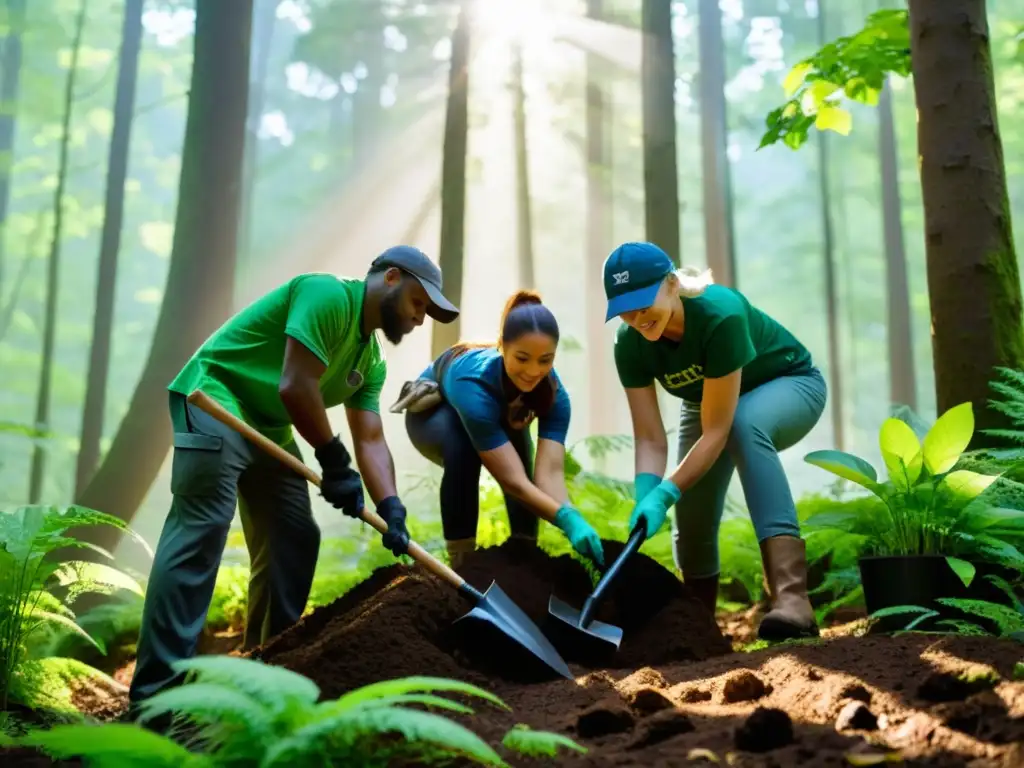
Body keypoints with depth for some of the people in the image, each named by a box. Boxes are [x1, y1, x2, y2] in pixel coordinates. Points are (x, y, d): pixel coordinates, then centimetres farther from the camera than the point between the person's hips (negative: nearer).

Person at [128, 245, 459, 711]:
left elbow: (371, 441, 4)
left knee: (295, 539, 6)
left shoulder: (370, 360, 12)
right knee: (200, 531, -18)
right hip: (215, 401, -10)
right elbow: (295, 387, -24)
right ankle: (156, 694, -20)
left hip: (270, 427, 10)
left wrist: (390, 510, -10)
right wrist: (336, 463, -17)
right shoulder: (327, 295, -16)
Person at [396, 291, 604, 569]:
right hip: (433, 414, -5)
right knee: (463, 448, -35)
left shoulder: (554, 392, -29)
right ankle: (461, 563, -25)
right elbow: (512, 481, -47)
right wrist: (568, 519, -59)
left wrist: (576, 522, -55)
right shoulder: (474, 384, -44)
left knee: (516, 449, -25)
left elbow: (550, 471, -38)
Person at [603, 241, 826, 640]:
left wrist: (665, 494, -43)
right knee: (693, 513, -5)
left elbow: (717, 430, -37)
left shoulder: (721, 314, -39)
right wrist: (644, 498, -39)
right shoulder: (630, 345, -23)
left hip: (788, 385, -5)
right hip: (708, 400, 6)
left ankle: (790, 596, -48)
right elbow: (650, 440, -23)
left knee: (745, 423, -38)